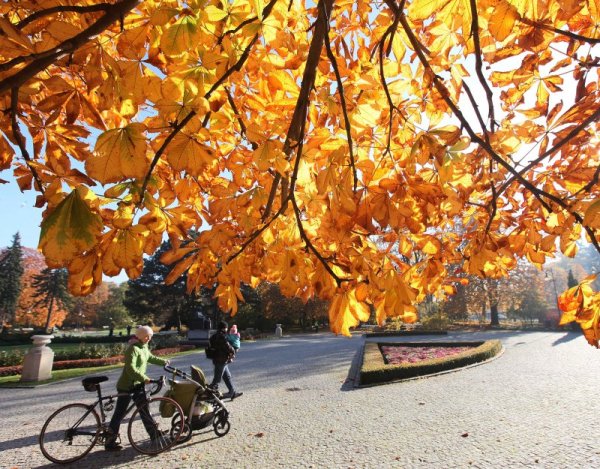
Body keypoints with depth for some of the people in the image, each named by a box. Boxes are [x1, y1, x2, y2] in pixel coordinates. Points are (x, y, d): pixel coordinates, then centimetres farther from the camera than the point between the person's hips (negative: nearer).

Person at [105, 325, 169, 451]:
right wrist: (144, 378, -33)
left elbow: (151, 358, 26)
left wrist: (164, 362, 24)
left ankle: (154, 435, 22)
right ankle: (110, 443, 14)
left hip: (138, 384, 9)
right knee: (119, 414, 2)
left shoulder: (144, 347, 8)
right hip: (127, 386, -9)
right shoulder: (133, 349, -21)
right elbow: (131, 369, -30)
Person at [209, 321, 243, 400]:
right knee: (217, 379, -1)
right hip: (221, 361, -10)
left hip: (221, 361, 10)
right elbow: (227, 347, -22)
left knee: (228, 377, 16)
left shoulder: (215, 336, 11)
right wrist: (233, 351, 0)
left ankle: (233, 393, 23)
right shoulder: (221, 336, -20)